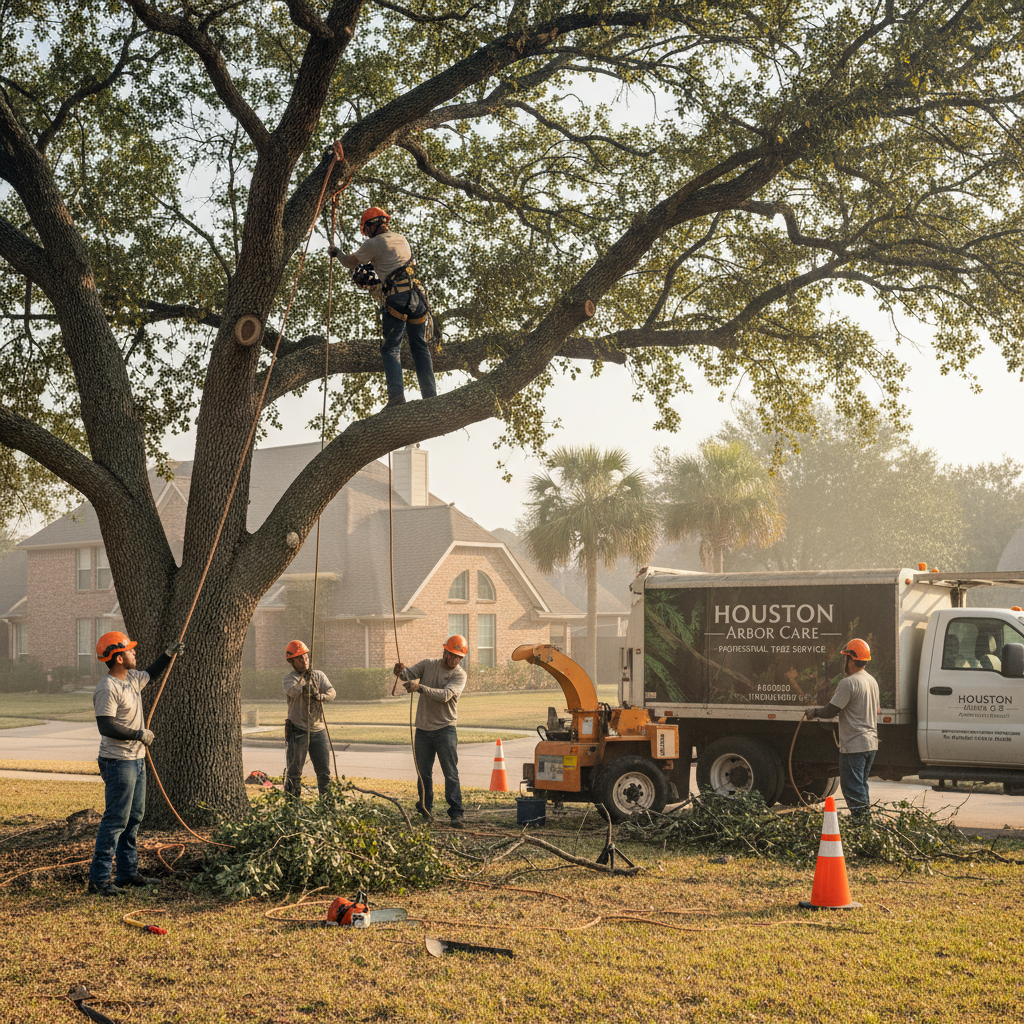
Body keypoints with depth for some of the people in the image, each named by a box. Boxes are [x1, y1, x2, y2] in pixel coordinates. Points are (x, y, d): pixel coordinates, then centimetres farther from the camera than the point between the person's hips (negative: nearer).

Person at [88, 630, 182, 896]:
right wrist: (140, 734, -19)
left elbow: (150, 674, 33)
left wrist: (168, 654, 29)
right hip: (118, 762, -10)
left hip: (136, 759, 10)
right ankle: (99, 879, -5)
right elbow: (106, 727, -26)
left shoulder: (132, 678, 9)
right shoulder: (107, 688, -20)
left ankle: (128, 872, 22)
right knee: (116, 820, -9)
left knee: (134, 817, 14)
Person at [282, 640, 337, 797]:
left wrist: (321, 696, -24)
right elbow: (293, 691, -23)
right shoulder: (289, 678, -1)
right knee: (294, 772, 1)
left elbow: (332, 693, -6)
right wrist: (304, 679, -18)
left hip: (318, 730, 4)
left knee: (324, 771, 7)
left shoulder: (318, 675, 9)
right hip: (298, 730, -4)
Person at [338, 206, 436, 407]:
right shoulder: (401, 239, 22)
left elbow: (351, 263, 7)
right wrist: (376, 279, 36)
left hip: (398, 297, -6)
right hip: (417, 295, 6)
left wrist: (337, 254, 28)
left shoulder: (374, 243, 0)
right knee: (420, 347, 11)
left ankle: (396, 396, -20)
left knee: (391, 348, -4)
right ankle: (430, 395, 6)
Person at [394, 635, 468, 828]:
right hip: (423, 728, 3)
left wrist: (420, 687, -31)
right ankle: (425, 810, 19)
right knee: (423, 772, 9)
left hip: (445, 729, -3)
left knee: (451, 773, -7)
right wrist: (401, 672, -25)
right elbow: (409, 674, -1)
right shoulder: (428, 665, 6)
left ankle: (456, 813, -6)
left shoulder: (459, 675, -6)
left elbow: (445, 695, -21)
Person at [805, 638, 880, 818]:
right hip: (871, 743, 9)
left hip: (853, 746, -9)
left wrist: (814, 712, 1)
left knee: (852, 788, -3)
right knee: (861, 785, 18)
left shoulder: (848, 683, -17)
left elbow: (831, 711, -18)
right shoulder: (872, 681, 11)